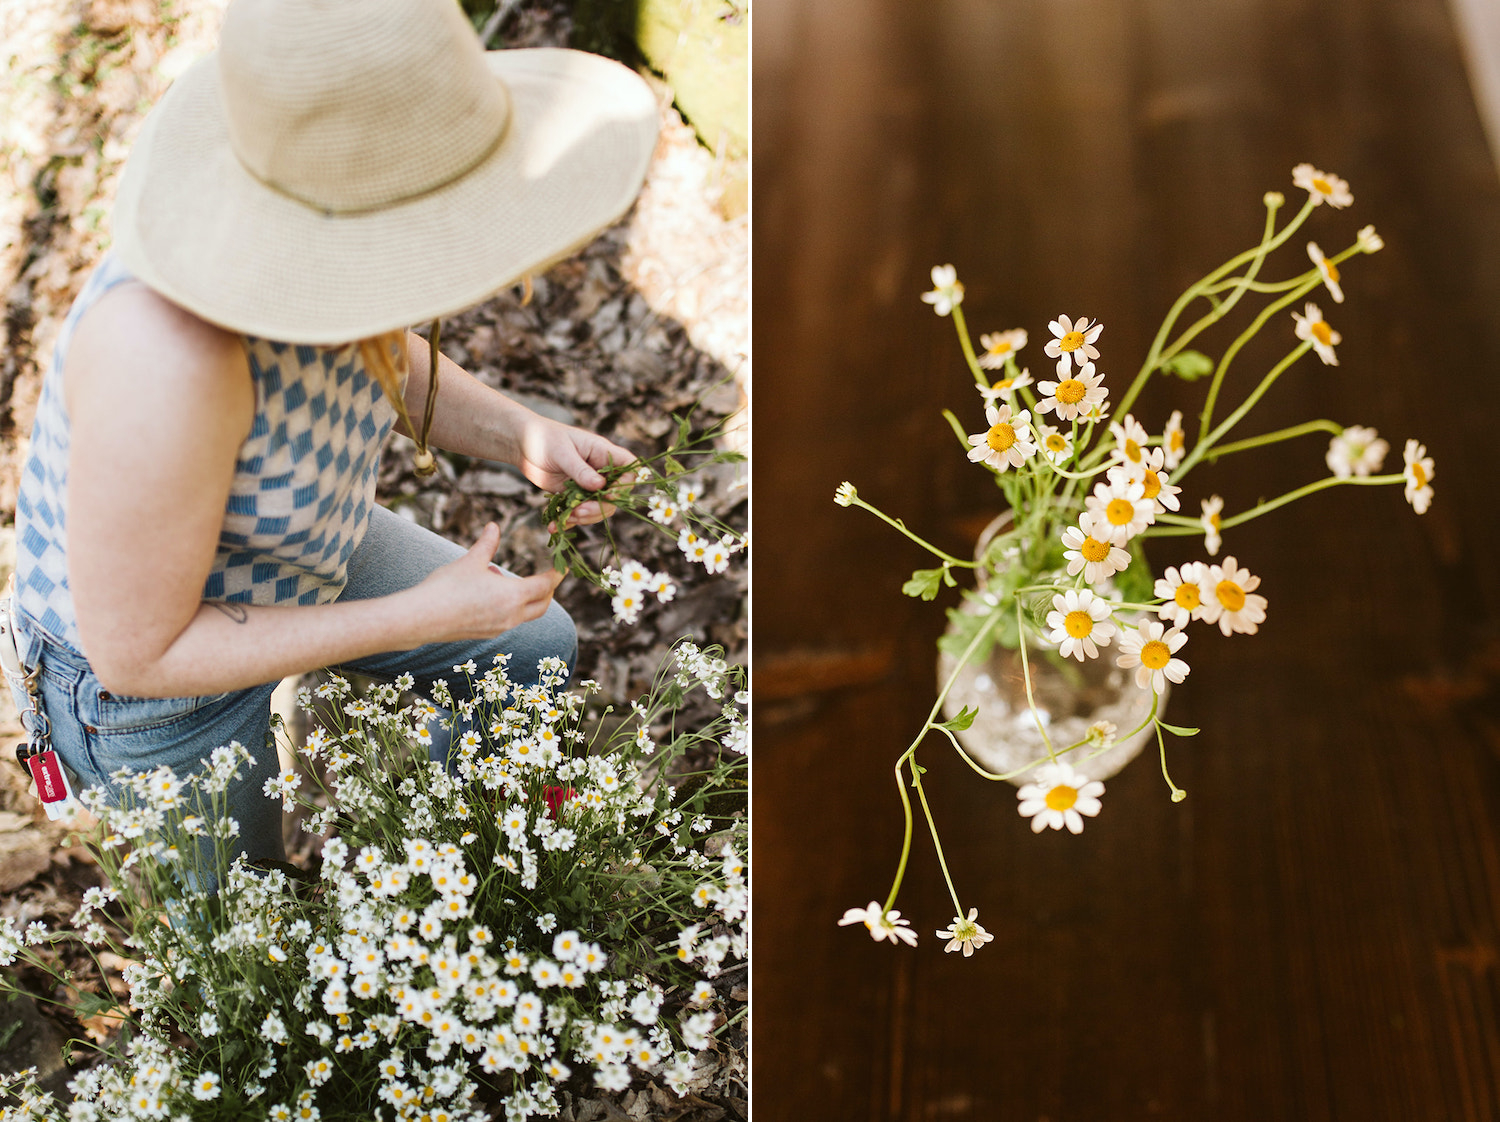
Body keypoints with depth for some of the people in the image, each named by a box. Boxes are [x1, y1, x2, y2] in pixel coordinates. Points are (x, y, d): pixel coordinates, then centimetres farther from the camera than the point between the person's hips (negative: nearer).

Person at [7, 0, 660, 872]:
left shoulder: (337, 209, -24)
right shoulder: (169, 351, -46)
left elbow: (383, 359, 1)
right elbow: (135, 652, -33)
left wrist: (522, 436, -16)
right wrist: (421, 618, -29)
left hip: (287, 544, 6)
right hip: (143, 652, -6)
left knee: (538, 651, 18)